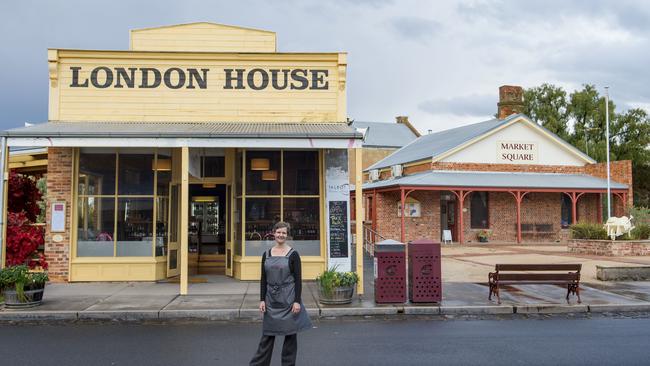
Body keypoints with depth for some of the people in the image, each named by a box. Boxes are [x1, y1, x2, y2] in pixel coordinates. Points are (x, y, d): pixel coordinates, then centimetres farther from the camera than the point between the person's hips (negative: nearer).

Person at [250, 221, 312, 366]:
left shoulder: (293, 254, -4)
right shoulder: (266, 254, 6)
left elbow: (298, 279, -6)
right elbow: (263, 279, 8)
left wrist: (297, 301, -12)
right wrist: (262, 300, 1)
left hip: (288, 299, -3)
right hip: (271, 300, 3)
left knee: (290, 334, 5)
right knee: (267, 334, 8)